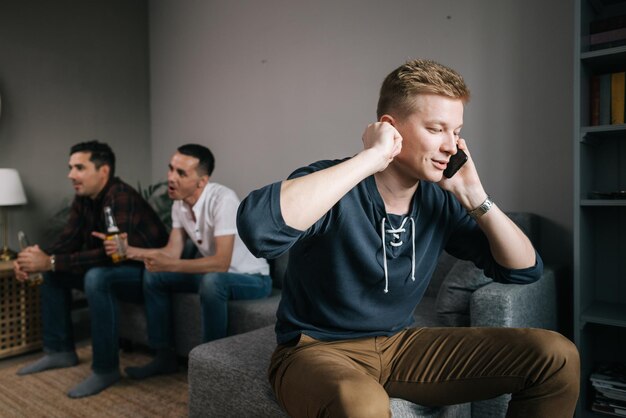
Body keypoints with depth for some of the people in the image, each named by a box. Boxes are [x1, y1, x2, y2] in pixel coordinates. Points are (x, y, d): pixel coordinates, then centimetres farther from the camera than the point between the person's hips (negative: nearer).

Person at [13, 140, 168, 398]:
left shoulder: (121, 197, -26)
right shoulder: (83, 199, 2)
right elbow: (67, 241, 2)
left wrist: (51, 262, -32)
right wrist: (39, 256, -19)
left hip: (148, 271, -9)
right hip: (113, 268, 9)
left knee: (97, 278, -35)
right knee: (52, 273, 8)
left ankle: (106, 368, -19)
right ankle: (60, 350, 16)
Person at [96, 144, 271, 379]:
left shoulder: (223, 199, -28)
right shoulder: (179, 204, -3)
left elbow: (221, 263, -33)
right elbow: (172, 252, 0)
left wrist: (169, 266, -36)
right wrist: (130, 251, -13)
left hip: (251, 279, -8)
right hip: (214, 274, 8)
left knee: (212, 282, -38)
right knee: (153, 275, 2)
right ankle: (165, 356, 11)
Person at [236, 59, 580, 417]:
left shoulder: (439, 199, -2)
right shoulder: (334, 188, -20)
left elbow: (525, 269, 2)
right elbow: (259, 228, -42)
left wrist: (475, 197, -13)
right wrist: (372, 157, -35)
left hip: (401, 345, 6)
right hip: (319, 350, -5)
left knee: (555, 355, -1)